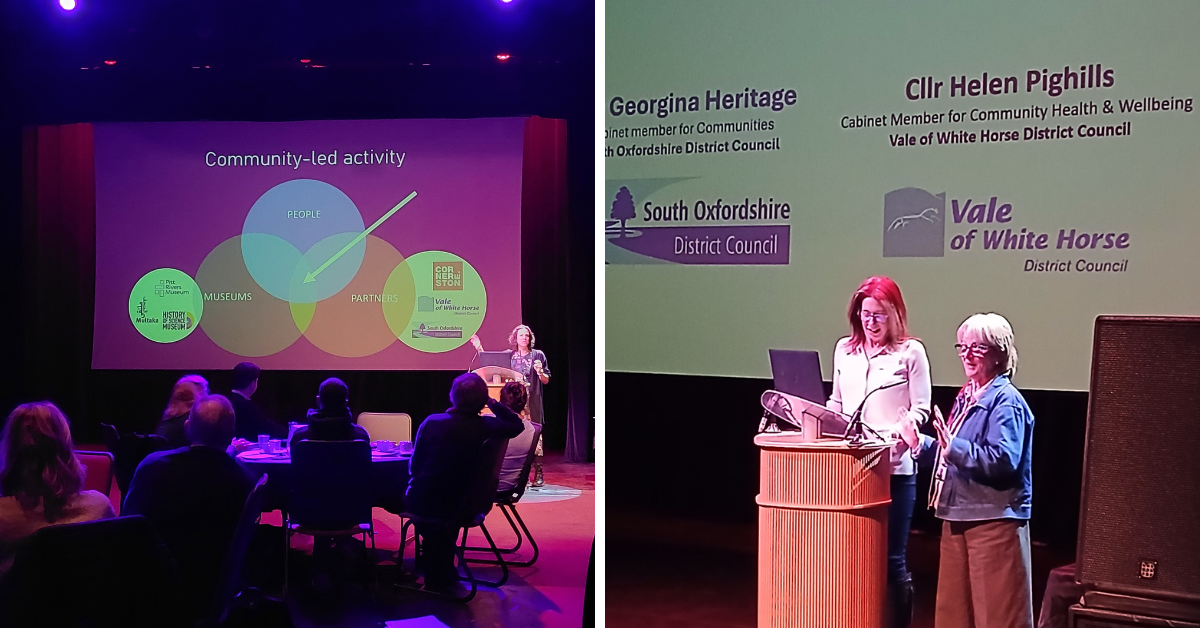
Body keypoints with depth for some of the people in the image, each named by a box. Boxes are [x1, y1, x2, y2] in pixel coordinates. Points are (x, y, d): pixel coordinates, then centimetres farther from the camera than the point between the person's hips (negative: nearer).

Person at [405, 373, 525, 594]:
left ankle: (436, 576, 47)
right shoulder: (484, 428, -13)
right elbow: (517, 425, 7)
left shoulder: (431, 422, -12)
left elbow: (414, 466, -1)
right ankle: (442, 578, 48)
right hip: (451, 512, 0)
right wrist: (493, 403, 4)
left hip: (418, 504, 0)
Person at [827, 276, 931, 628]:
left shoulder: (911, 351, -2)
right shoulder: (845, 349, 11)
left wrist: (896, 431, -20)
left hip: (894, 467, -4)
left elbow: (921, 409, -3)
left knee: (891, 557, 1)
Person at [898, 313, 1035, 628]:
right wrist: (921, 442, 12)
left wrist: (953, 447, -30)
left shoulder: (1006, 401, -13)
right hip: (959, 516, 9)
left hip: (994, 519, -9)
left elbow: (1003, 461, -26)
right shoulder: (966, 396, 14)